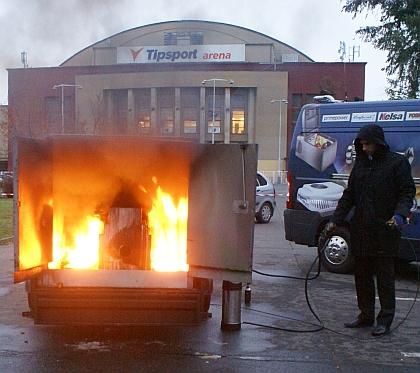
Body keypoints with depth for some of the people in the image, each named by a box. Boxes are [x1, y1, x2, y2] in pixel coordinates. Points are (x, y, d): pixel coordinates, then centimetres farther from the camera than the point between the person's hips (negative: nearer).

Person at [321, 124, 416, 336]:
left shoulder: (397, 162, -4)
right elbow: (349, 196, 15)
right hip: (360, 231, 6)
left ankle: (385, 320, 9)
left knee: (384, 275, 0)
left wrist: (400, 215, -24)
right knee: (362, 275, 12)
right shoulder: (360, 163, 13)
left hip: (385, 231, -6)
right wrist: (334, 221, 8)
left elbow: (407, 193, -6)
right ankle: (366, 315, 24)